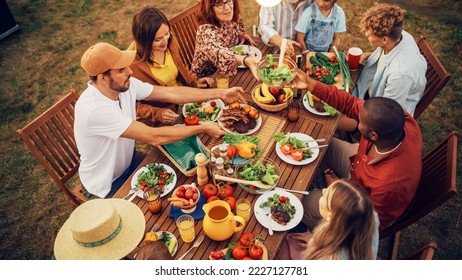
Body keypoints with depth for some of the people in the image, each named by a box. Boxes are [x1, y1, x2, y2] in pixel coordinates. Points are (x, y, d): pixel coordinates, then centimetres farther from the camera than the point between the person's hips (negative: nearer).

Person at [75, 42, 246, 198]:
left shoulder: (126, 84, -14)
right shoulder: (94, 109, -36)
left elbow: (171, 93, -12)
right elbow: (154, 137, -37)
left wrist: (221, 94, -13)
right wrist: (203, 129, -29)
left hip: (128, 163, 6)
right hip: (109, 185, -6)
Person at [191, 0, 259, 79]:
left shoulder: (233, 19, -9)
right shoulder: (206, 31, -30)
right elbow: (219, 52, -51)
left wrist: (243, 35, -5)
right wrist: (246, 60, -67)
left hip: (230, 70, 6)